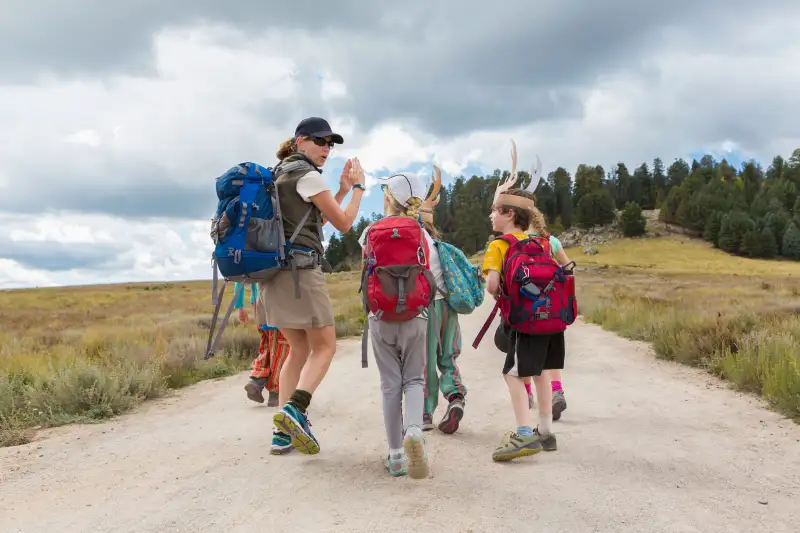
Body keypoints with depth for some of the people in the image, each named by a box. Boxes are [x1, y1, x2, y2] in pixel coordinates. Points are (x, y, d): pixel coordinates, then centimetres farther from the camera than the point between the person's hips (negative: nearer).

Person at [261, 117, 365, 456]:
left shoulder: (279, 175, 22)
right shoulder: (307, 175, -6)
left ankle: (283, 431, 7)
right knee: (324, 345, -4)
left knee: (299, 349, 12)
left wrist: (342, 190, 21)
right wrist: (357, 187, 10)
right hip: (300, 267, -9)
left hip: (273, 269, 9)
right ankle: (294, 409, -24)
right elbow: (343, 223, -2)